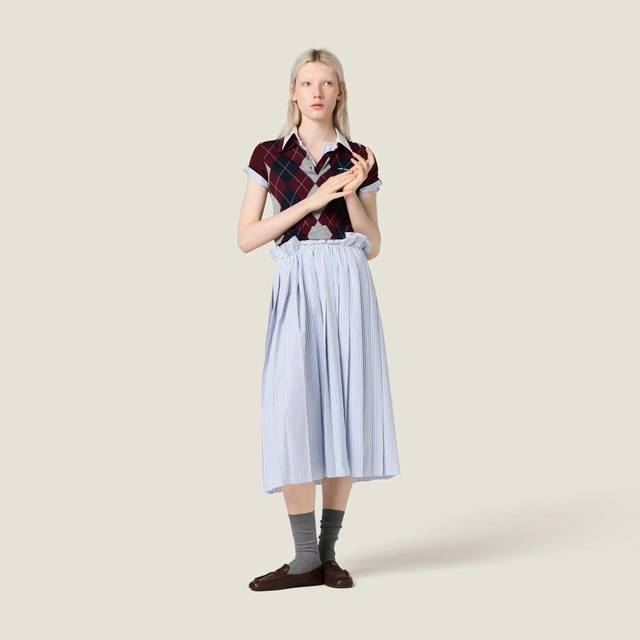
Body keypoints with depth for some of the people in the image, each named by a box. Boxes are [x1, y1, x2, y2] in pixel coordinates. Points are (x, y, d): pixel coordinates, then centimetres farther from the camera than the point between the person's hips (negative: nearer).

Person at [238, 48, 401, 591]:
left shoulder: (359, 159, 10)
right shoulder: (268, 154, 9)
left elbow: (372, 247, 9)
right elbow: (246, 238, 2)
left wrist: (352, 193, -6)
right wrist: (310, 200, -7)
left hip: (348, 286, 1)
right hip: (296, 287, 0)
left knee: (343, 409, -1)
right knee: (292, 412, -10)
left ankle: (328, 551, 10)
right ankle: (306, 556, -1)